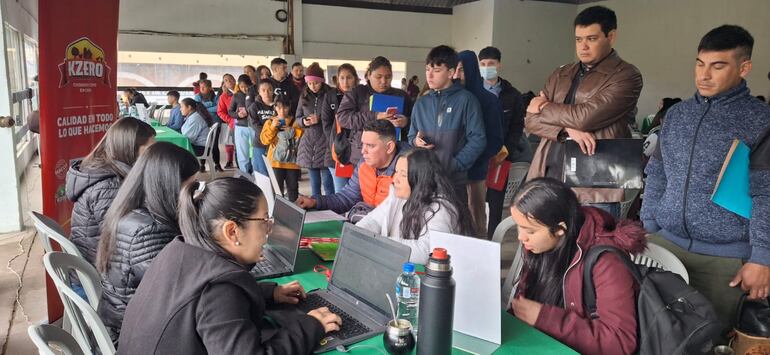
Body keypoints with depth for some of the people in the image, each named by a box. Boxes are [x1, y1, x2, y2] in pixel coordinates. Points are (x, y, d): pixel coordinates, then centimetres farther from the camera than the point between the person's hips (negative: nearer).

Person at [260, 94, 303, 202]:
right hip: (276, 161, -1)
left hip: (292, 161, 1)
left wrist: (292, 130, -14)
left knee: (293, 188, 9)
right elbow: (264, 140, -4)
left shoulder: (295, 122, 5)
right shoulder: (270, 122, 6)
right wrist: (272, 127, -15)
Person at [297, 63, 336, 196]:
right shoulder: (304, 96, 10)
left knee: (327, 181, -4)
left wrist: (320, 119, -15)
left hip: (325, 143, -5)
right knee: (314, 182, 12)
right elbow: (298, 117, 15)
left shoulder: (330, 95, -5)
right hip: (308, 144, 5)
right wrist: (304, 121, -5)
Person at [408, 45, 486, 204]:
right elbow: (411, 137, 18)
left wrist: (454, 165, -15)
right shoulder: (421, 103, 10)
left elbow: (478, 139, -9)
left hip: (454, 180, -4)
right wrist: (416, 141, -5)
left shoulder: (466, 100, -5)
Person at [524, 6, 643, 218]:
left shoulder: (626, 76, -3)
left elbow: (585, 117, -15)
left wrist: (544, 108, 2)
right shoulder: (560, 75, 15)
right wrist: (568, 130, -11)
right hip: (549, 179, 6)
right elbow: (531, 120, 7)